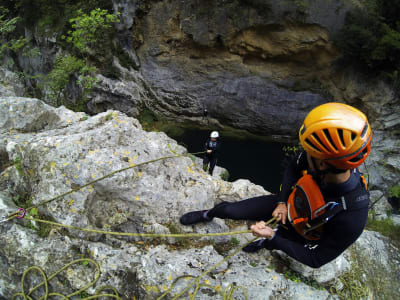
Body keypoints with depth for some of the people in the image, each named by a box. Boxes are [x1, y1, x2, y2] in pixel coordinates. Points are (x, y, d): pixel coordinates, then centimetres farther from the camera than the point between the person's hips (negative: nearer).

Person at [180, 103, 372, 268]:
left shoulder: (351, 219, -44)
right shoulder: (314, 158, -32)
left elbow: (316, 260, -27)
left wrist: (272, 238, -29)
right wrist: (282, 202, -15)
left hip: (300, 233, -3)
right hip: (287, 205, 3)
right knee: (227, 210, 6)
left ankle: (264, 244, 59)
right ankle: (207, 215, 44)